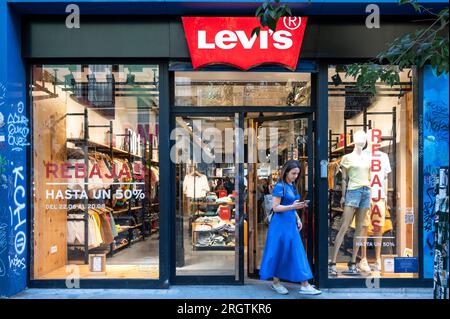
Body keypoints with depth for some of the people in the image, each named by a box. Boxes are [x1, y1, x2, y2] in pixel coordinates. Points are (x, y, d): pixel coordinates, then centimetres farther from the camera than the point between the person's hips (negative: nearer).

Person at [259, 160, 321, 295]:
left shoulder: (293, 186, 13)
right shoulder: (280, 186, -12)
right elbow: (275, 208, -16)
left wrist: (297, 219, 12)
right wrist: (292, 206, -26)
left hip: (291, 223, 8)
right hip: (281, 223, -8)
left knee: (297, 252, 8)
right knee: (279, 253, 0)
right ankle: (275, 282, 12)